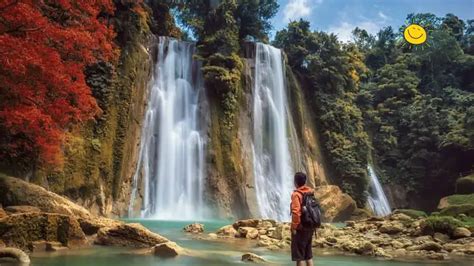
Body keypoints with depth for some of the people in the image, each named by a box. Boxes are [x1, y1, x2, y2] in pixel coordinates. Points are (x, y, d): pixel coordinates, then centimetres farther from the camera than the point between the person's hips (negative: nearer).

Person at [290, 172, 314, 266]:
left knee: (299, 255, 1)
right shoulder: (311, 192, 6)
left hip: (300, 228, -7)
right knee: (308, 254, 17)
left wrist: (294, 227, -16)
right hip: (310, 226, 7)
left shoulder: (296, 194, -15)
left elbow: (296, 212, -23)